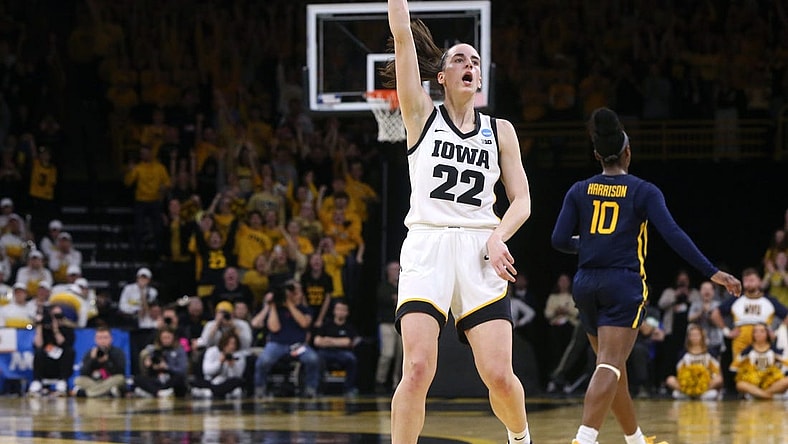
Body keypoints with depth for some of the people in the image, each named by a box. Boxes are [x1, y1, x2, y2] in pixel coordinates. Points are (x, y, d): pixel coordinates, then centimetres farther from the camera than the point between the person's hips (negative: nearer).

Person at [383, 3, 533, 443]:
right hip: (427, 246, -1)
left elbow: (522, 201, 10)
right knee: (418, 370, -16)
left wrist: (498, 238, -8)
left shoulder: (500, 131, 15)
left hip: (480, 253, 2)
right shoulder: (423, 115, 9)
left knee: (499, 375, -5)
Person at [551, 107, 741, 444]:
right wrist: (712, 273, -12)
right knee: (609, 366, -14)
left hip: (587, 283, 4)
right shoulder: (644, 191, -1)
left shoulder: (579, 191, 7)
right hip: (624, 283, -4)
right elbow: (673, 235, -11)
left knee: (613, 366, 18)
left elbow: (560, 240, 1)